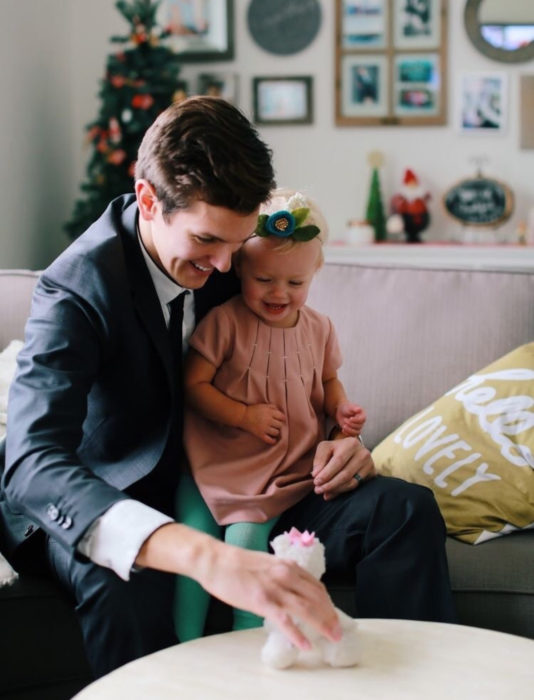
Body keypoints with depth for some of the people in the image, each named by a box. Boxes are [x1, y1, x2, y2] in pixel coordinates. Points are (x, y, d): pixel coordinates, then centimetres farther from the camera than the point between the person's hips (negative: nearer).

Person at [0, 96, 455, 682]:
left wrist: (335, 442, -15)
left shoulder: (226, 251, -6)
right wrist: (207, 557, -56)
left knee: (405, 511, -14)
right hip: (114, 503, -5)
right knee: (124, 585, -41)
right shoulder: (77, 288, -25)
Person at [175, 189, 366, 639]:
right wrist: (246, 416, -16)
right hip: (218, 462, -1)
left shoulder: (318, 329, 7)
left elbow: (328, 381, 22)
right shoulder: (225, 322, -7)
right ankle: (186, 651, -2)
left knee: (246, 538, -19)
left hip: (287, 468, 1)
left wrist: (341, 410, 1)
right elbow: (193, 385, -8)